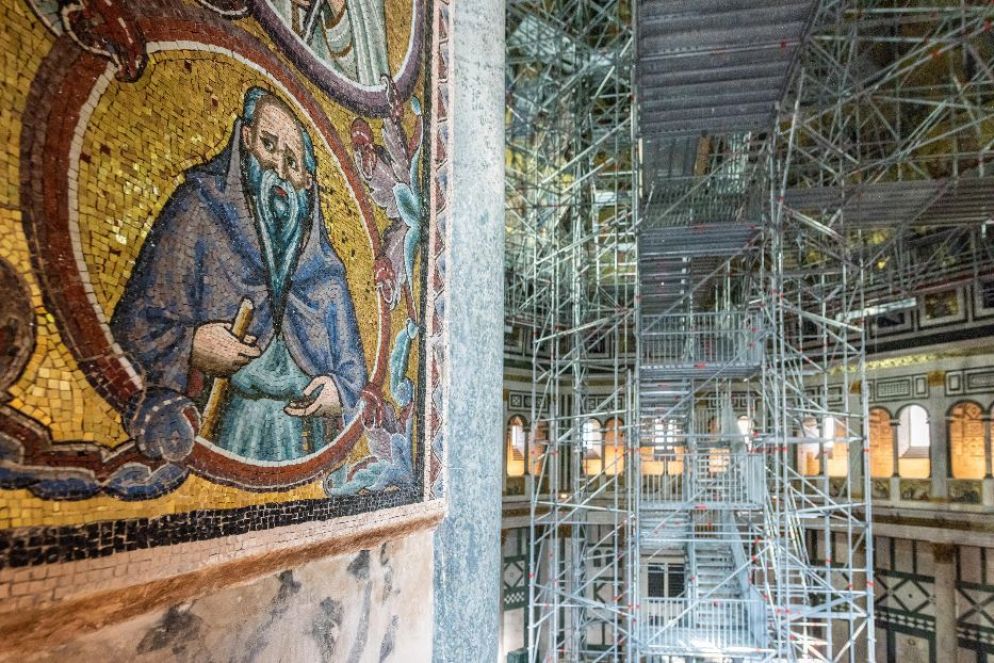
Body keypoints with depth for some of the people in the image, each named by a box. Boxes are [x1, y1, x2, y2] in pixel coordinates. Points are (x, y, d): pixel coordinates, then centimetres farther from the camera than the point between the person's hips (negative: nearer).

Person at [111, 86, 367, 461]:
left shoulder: (325, 268, 12)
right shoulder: (199, 210, 4)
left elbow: (352, 364, 15)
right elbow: (133, 324, 0)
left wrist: (340, 392, -7)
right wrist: (190, 346, -18)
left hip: (308, 434, 3)